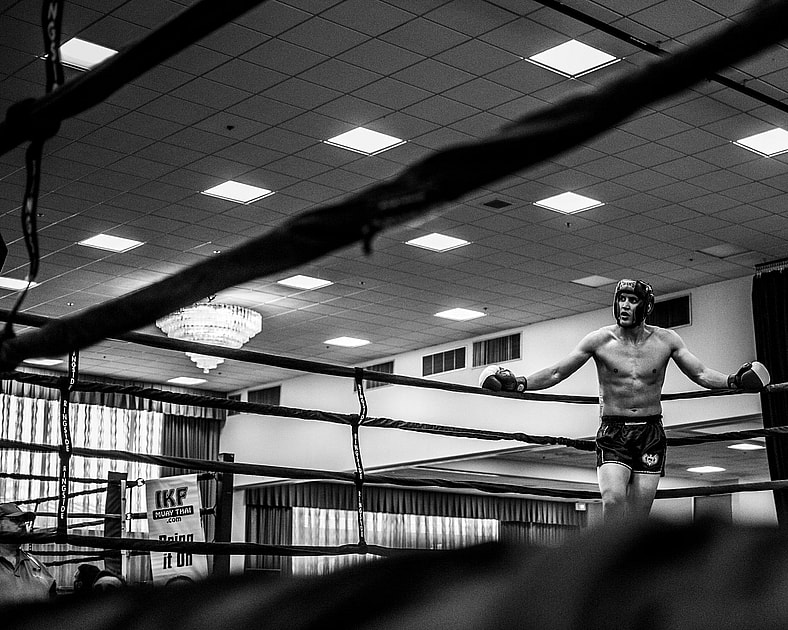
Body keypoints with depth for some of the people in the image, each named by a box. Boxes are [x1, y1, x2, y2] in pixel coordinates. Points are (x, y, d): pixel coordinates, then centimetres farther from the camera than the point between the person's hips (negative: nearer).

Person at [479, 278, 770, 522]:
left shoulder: (666, 340, 2)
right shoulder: (599, 340, -2)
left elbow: (701, 374, 5)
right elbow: (555, 373, -1)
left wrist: (732, 381, -14)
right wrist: (518, 383, -14)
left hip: (651, 434, 2)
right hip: (612, 433, -2)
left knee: (637, 517, 1)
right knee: (613, 498, -25)